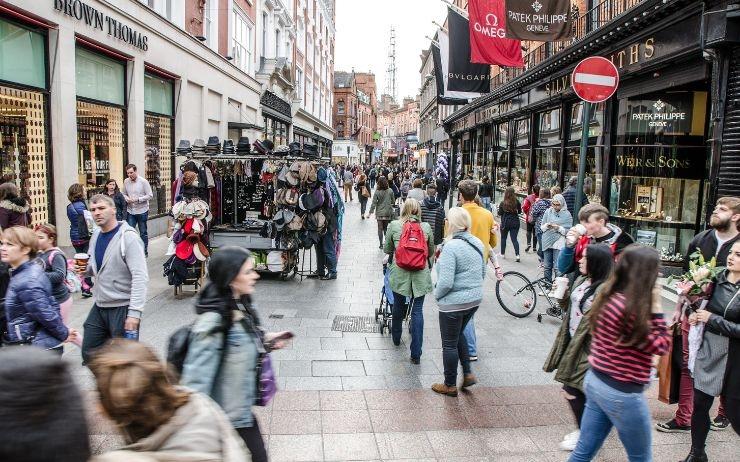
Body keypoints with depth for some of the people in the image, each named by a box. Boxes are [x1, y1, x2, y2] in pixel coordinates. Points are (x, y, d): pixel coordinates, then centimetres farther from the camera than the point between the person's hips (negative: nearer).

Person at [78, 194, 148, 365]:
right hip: (99, 306, 8)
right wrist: (87, 269, 2)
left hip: (122, 307, -8)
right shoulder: (96, 235, 9)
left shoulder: (128, 237, -16)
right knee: (89, 354, 15)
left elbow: (140, 277, -22)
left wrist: (135, 312, -28)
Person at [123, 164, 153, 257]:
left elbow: (150, 196, -10)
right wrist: (127, 199, -9)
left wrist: (138, 199, -20)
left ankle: (144, 251, 20)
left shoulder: (143, 181, -9)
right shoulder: (126, 181, 2)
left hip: (142, 211, -3)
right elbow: (124, 194, 14)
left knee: (143, 232, 8)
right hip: (130, 211, 3)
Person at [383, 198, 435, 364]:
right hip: (421, 275, 0)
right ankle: (416, 353, 4)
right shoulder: (426, 227, 0)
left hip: (399, 274, 0)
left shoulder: (393, 226, -2)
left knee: (398, 306, 20)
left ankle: (396, 338, 42)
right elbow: (431, 252, 13)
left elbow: (387, 249, 9)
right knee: (418, 311, 5)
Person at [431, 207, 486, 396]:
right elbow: (483, 273, 12)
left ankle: (450, 385, 23)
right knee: (458, 334, 29)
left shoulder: (451, 247, -23)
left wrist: (437, 294, -6)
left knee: (450, 344, 9)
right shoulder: (477, 243, 1)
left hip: (454, 303, -8)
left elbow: (446, 282, -25)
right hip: (475, 299, 8)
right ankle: (468, 373, 27)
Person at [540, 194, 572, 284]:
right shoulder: (548, 211, 5)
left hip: (559, 243, -4)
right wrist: (546, 225, -12)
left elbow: (568, 231, -5)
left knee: (557, 267, -7)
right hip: (547, 242, 4)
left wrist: (559, 228, -19)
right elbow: (541, 227, 9)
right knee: (547, 266, 12)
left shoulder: (566, 214, -4)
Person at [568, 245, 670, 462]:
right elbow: (661, 346, -14)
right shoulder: (631, 309, -26)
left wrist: (649, 306, 1)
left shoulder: (608, 297, 1)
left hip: (595, 381, 8)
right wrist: (656, 306, -12)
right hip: (622, 393, -8)